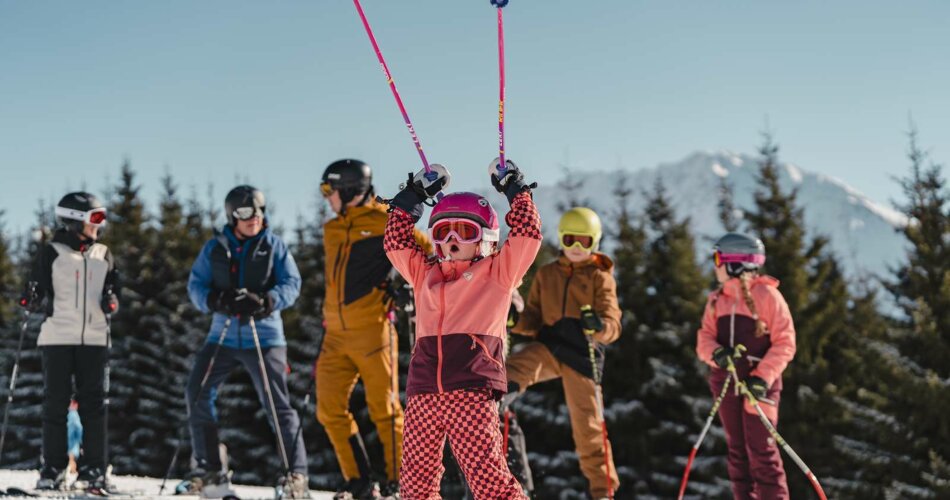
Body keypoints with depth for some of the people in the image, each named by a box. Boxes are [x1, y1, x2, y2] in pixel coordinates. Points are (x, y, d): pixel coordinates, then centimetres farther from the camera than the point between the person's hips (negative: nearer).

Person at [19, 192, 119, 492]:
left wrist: (111, 302, -1)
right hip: (58, 336, -3)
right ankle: (52, 470, 3)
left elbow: (112, 290, 20)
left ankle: (93, 470, 2)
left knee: (94, 403, -1)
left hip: (94, 338, 3)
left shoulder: (103, 255, 15)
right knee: (55, 402, -1)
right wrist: (33, 302, -16)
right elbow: (37, 294, 5)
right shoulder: (52, 253, 5)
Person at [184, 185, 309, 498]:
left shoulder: (274, 245, 2)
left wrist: (265, 302, -21)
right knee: (197, 394, -2)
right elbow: (196, 284, 5)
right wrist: (216, 301, -17)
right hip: (223, 335, 3)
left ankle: (296, 474, 0)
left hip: (264, 336, -3)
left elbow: (291, 284, -2)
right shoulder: (215, 248, 7)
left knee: (278, 406, -7)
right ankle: (210, 471, 9)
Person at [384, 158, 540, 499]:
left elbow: (527, 236, 4)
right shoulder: (425, 274, 22)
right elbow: (396, 242, 24)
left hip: (473, 391, -5)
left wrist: (515, 189, 12)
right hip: (423, 391, 5)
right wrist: (413, 196, 24)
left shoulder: (496, 272, 11)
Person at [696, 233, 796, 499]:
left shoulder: (767, 294, -6)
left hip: (759, 383, -6)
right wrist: (716, 353, -16)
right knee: (737, 450, 9)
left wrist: (763, 377, -18)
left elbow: (784, 342, -8)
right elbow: (705, 338, 8)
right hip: (725, 381, 6)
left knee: (761, 450, -8)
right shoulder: (716, 299, 12)